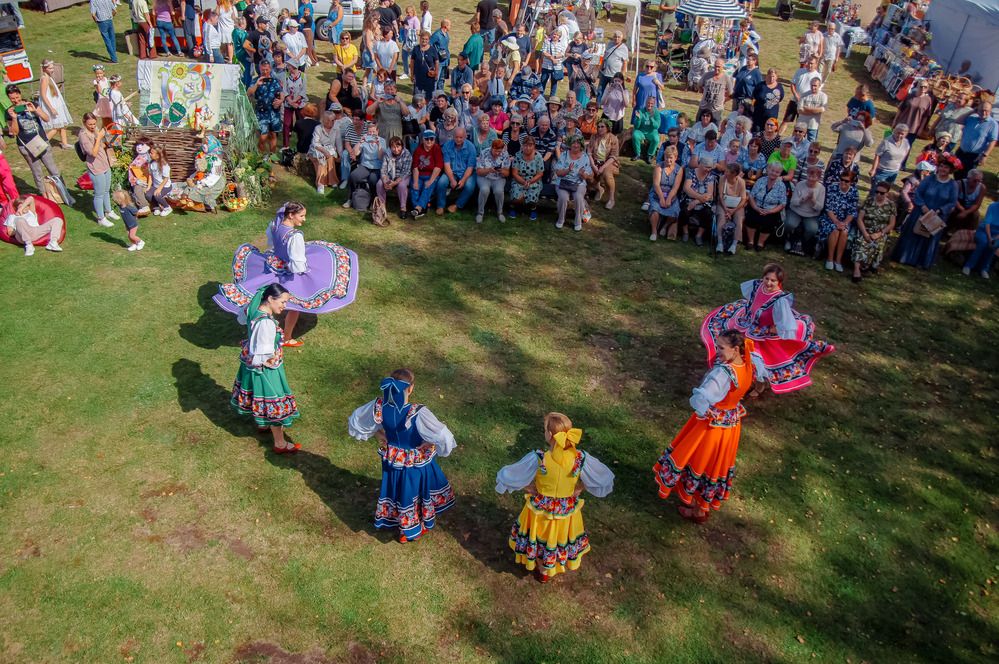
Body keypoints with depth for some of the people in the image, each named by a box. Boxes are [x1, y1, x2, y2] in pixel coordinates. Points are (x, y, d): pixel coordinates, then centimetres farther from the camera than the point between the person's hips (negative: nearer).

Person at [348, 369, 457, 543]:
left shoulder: (379, 406, -25)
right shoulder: (418, 413, -39)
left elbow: (354, 422, -8)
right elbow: (443, 438, -38)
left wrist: (377, 434, 0)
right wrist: (430, 444, -18)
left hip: (392, 461, 4)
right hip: (416, 463, -4)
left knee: (396, 490, 30)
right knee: (415, 490, 26)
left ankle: (400, 523, 57)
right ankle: (413, 530, 51)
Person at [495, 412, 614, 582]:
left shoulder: (537, 459, -34)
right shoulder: (581, 459, -28)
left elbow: (508, 476, -24)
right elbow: (604, 479, -13)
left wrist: (526, 488, -9)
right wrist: (581, 488, -5)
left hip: (541, 508, -2)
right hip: (567, 510, 2)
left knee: (539, 538, 29)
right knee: (562, 538, 32)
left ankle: (543, 571, 53)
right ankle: (559, 567, 58)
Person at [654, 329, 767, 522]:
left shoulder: (722, 372, -37)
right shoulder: (749, 365, -14)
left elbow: (700, 399, -47)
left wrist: (703, 411, -26)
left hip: (712, 424, -8)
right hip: (732, 423, 8)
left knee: (699, 462, 15)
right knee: (717, 463, 25)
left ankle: (697, 510, 34)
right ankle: (706, 506, 47)